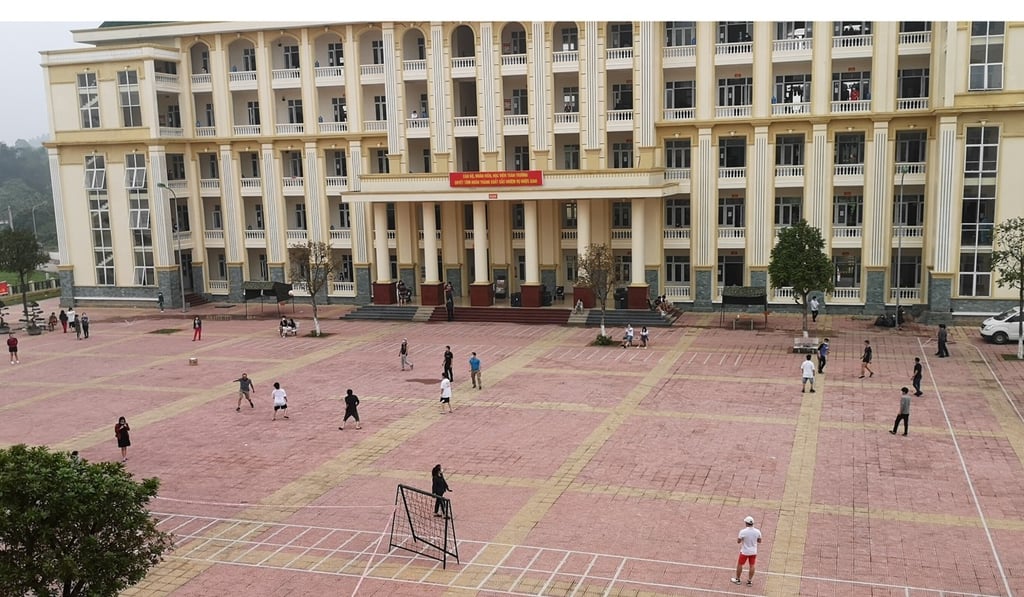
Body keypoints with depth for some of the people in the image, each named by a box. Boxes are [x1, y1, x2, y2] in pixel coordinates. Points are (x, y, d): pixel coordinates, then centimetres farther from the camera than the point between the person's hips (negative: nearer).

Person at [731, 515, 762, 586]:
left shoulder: (743, 531, -23)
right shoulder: (757, 531, -11)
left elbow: (738, 541, -14)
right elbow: (759, 541, 3)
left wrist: (738, 538, 5)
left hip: (744, 551, -3)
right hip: (753, 552, 3)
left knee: (740, 564, 14)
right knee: (752, 566, 15)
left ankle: (737, 579, 27)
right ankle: (749, 581, 23)